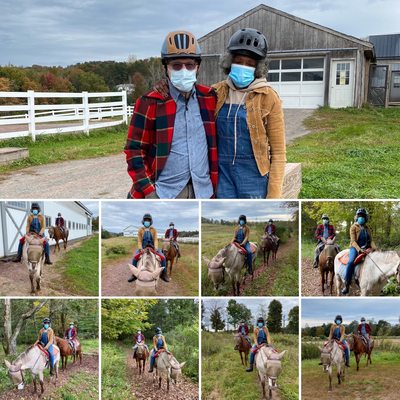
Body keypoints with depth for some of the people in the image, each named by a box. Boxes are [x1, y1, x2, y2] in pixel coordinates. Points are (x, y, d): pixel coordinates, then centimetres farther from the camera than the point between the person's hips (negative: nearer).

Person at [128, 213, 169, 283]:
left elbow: (156, 240, -8)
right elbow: (139, 241, -4)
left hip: (152, 247, 0)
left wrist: (156, 248, -23)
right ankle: (134, 274, -10)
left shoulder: (154, 230, -2)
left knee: (163, 257, -21)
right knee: (135, 258, -26)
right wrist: (140, 248, -21)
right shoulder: (140, 230, -3)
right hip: (143, 247, 0)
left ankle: (163, 274, -5)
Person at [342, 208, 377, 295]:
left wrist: (373, 248, -11)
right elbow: (353, 241, -10)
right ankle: (347, 285, -29)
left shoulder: (367, 228, 15)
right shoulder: (353, 227, -1)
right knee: (351, 262, -31)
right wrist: (359, 250, -26)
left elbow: (371, 240, 11)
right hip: (355, 248, -5)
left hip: (366, 248, 6)